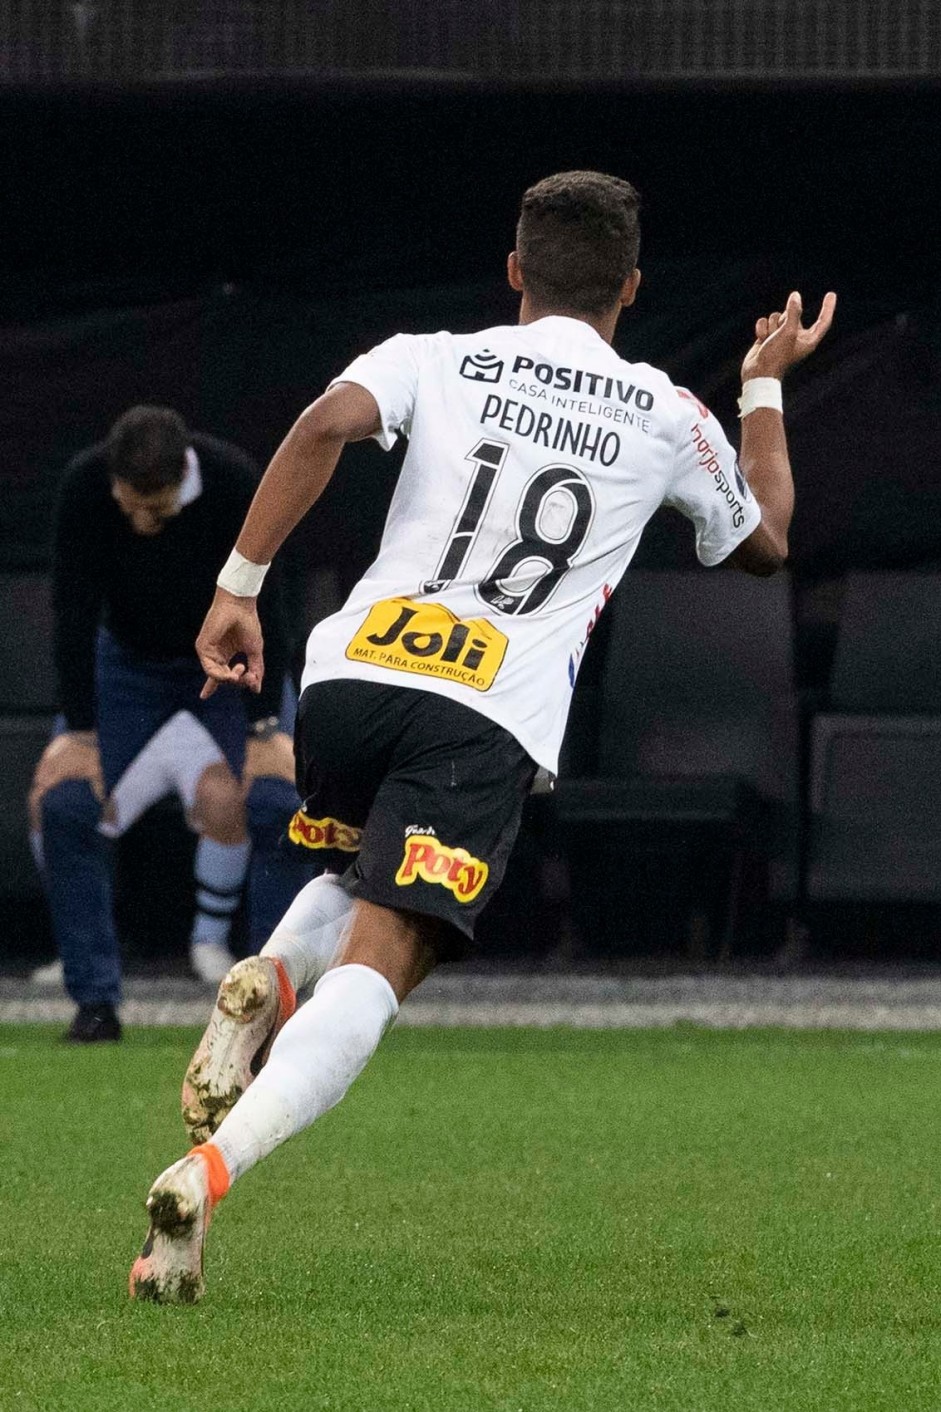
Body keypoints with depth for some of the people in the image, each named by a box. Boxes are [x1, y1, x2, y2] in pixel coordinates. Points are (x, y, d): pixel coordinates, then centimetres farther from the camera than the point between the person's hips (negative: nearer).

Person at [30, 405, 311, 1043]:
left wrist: (265, 728, -21)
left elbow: (261, 607, -20)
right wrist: (80, 732, -18)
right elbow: (76, 611, -18)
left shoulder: (234, 481, -29)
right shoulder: (84, 486, -26)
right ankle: (96, 1000, -8)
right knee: (62, 803, -18)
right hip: (129, 665, 1)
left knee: (280, 800, -23)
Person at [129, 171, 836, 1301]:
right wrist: (767, 389, 48)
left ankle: (268, 980, -1)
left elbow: (328, 423, -8)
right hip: (490, 723, -3)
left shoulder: (437, 359, 13)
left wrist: (238, 586, -6)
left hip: (352, 669, 3)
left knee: (365, 887, 32)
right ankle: (211, 1168, -35)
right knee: (376, 963, -11)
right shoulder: (671, 419, 16)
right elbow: (764, 541, 34)